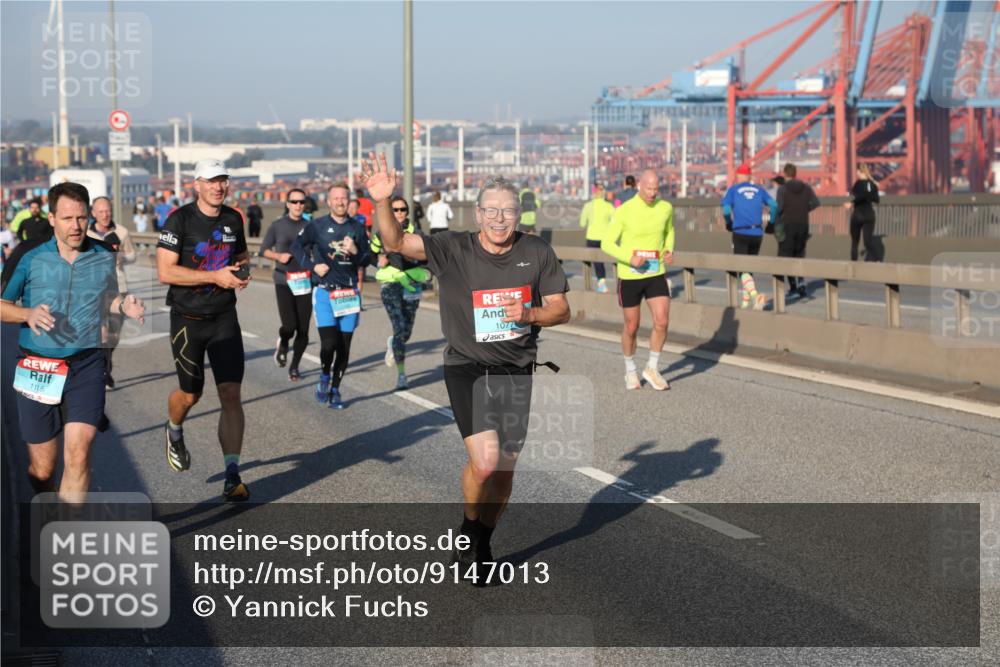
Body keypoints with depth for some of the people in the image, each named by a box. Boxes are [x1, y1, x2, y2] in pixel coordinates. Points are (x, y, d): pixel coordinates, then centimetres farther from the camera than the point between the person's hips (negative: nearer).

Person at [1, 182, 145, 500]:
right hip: (37, 367, 0)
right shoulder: (29, 254, -5)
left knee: (78, 453, -17)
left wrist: (124, 305, -4)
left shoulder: (105, 255, 2)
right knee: (42, 469, 7)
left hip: (86, 366, 1)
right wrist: (28, 314, -19)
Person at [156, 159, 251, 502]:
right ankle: (174, 431, 46)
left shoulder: (233, 219, 6)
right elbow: (165, 271, -17)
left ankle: (232, 476, -5)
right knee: (190, 393, 9)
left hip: (224, 318, 3)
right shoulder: (180, 219, -11)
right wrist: (215, 276, -21)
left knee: (231, 393, -7)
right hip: (187, 319, -3)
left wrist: (241, 273, 0)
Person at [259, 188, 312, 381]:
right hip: (284, 281, -1)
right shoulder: (277, 226, 3)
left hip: (305, 282, 2)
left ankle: (294, 367, 20)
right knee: (289, 325, -13)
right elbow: (264, 250, 9)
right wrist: (278, 256, -9)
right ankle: (283, 344, 23)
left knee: (303, 329, 1)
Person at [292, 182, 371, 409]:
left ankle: (335, 389, 18)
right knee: (329, 343, -14)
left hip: (350, 293, 3)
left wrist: (355, 251, -11)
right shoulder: (317, 226, 0)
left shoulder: (357, 227, 7)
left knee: (344, 346, 4)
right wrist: (312, 266, -7)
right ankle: (324, 376, 14)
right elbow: (297, 246, 5)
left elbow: (366, 260, 9)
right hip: (324, 291, -3)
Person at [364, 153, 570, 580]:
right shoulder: (453, 249, -9)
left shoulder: (538, 253, -1)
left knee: (505, 464, 10)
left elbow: (561, 310, 4)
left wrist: (529, 314, -17)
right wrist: (381, 202, -37)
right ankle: (467, 534, 11)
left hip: (516, 371, 4)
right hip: (467, 368, -3)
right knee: (485, 461, -19)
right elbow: (395, 243, -19)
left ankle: (481, 545, 32)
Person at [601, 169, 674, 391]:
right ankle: (630, 371, 29)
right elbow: (607, 243, -10)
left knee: (662, 322, -9)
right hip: (629, 276, -3)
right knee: (631, 328, 7)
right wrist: (630, 258, -23)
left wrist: (669, 251, 1)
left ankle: (652, 369, 12)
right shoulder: (624, 211, -13)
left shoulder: (665, 208, -1)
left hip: (656, 275, 3)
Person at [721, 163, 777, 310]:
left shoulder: (733, 189, 3)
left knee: (743, 268, -5)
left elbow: (726, 210, -11)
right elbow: (774, 205, -4)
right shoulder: (759, 189, 11)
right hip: (757, 233, 4)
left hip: (740, 233, -4)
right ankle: (745, 299, 23)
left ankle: (755, 295, -27)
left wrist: (729, 224, 7)